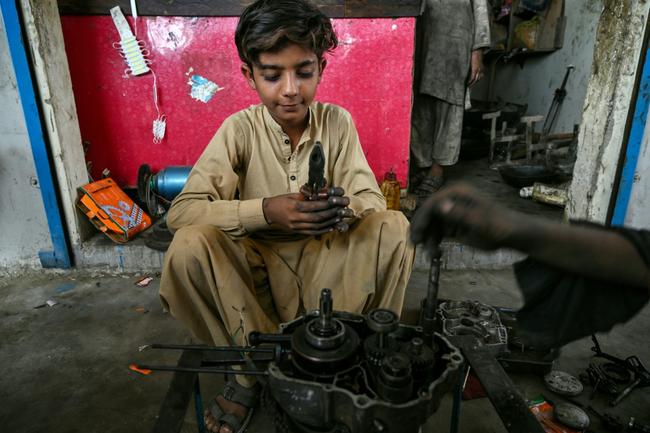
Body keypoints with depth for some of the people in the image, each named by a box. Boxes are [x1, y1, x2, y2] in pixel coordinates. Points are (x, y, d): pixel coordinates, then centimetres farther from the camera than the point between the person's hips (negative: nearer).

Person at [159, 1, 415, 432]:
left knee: (394, 227, -23)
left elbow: (372, 198, -8)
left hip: (325, 261, 1)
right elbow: (183, 209, -18)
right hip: (256, 264, 0)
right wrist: (265, 211, -35)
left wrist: (345, 208, -33)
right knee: (189, 247, -29)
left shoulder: (337, 121, -5)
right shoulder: (240, 128, -10)